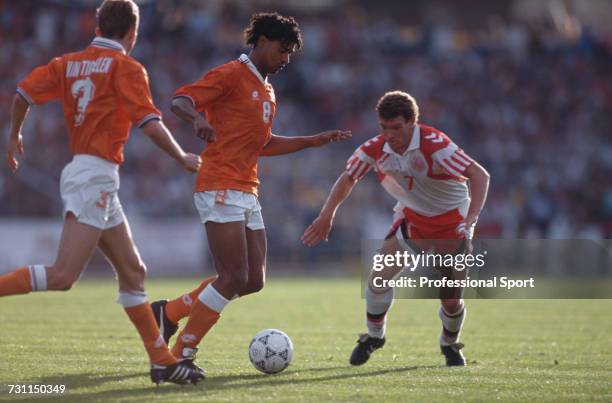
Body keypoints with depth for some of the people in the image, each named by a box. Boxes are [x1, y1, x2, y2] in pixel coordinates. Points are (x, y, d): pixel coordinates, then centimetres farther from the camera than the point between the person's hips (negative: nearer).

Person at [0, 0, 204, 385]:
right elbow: (150, 122, -13)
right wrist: (184, 158, 1)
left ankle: (163, 360, 12)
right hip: (96, 175, -9)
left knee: (133, 272, 10)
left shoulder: (70, 62, 14)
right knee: (62, 276, -15)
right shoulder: (126, 67, -6)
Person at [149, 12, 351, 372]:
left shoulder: (268, 92, 22)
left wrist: (314, 141, 26)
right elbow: (180, 101, -15)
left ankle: (169, 311, 16)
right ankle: (182, 353, -5)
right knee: (234, 278, -14)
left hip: (248, 194, 9)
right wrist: (198, 119, -36)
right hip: (221, 190, -9)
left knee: (254, 282, 6)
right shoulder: (231, 75, -5)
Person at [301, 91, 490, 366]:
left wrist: (471, 218, -44)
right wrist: (327, 215, -15)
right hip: (411, 217, 4)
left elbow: (480, 175, -33)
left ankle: (450, 345, 27)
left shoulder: (433, 145, -30)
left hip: (451, 220, -4)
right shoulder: (375, 149, -16)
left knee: (452, 300, -5)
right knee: (380, 275, -14)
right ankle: (374, 336, 10)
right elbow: (348, 178, -2)